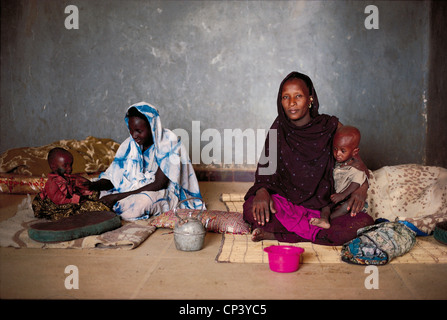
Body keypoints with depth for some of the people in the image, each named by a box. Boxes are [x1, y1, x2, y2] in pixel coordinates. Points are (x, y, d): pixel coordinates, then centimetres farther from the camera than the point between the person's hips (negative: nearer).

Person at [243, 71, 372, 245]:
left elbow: (357, 160, 6)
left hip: (323, 209, 1)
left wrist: (362, 187, -16)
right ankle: (320, 232, -22)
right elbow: (265, 166, -2)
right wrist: (262, 191, -25)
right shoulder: (279, 128, 1)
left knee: (365, 222, -27)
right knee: (251, 208, -31)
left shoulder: (331, 126, -1)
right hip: (286, 204, -1)